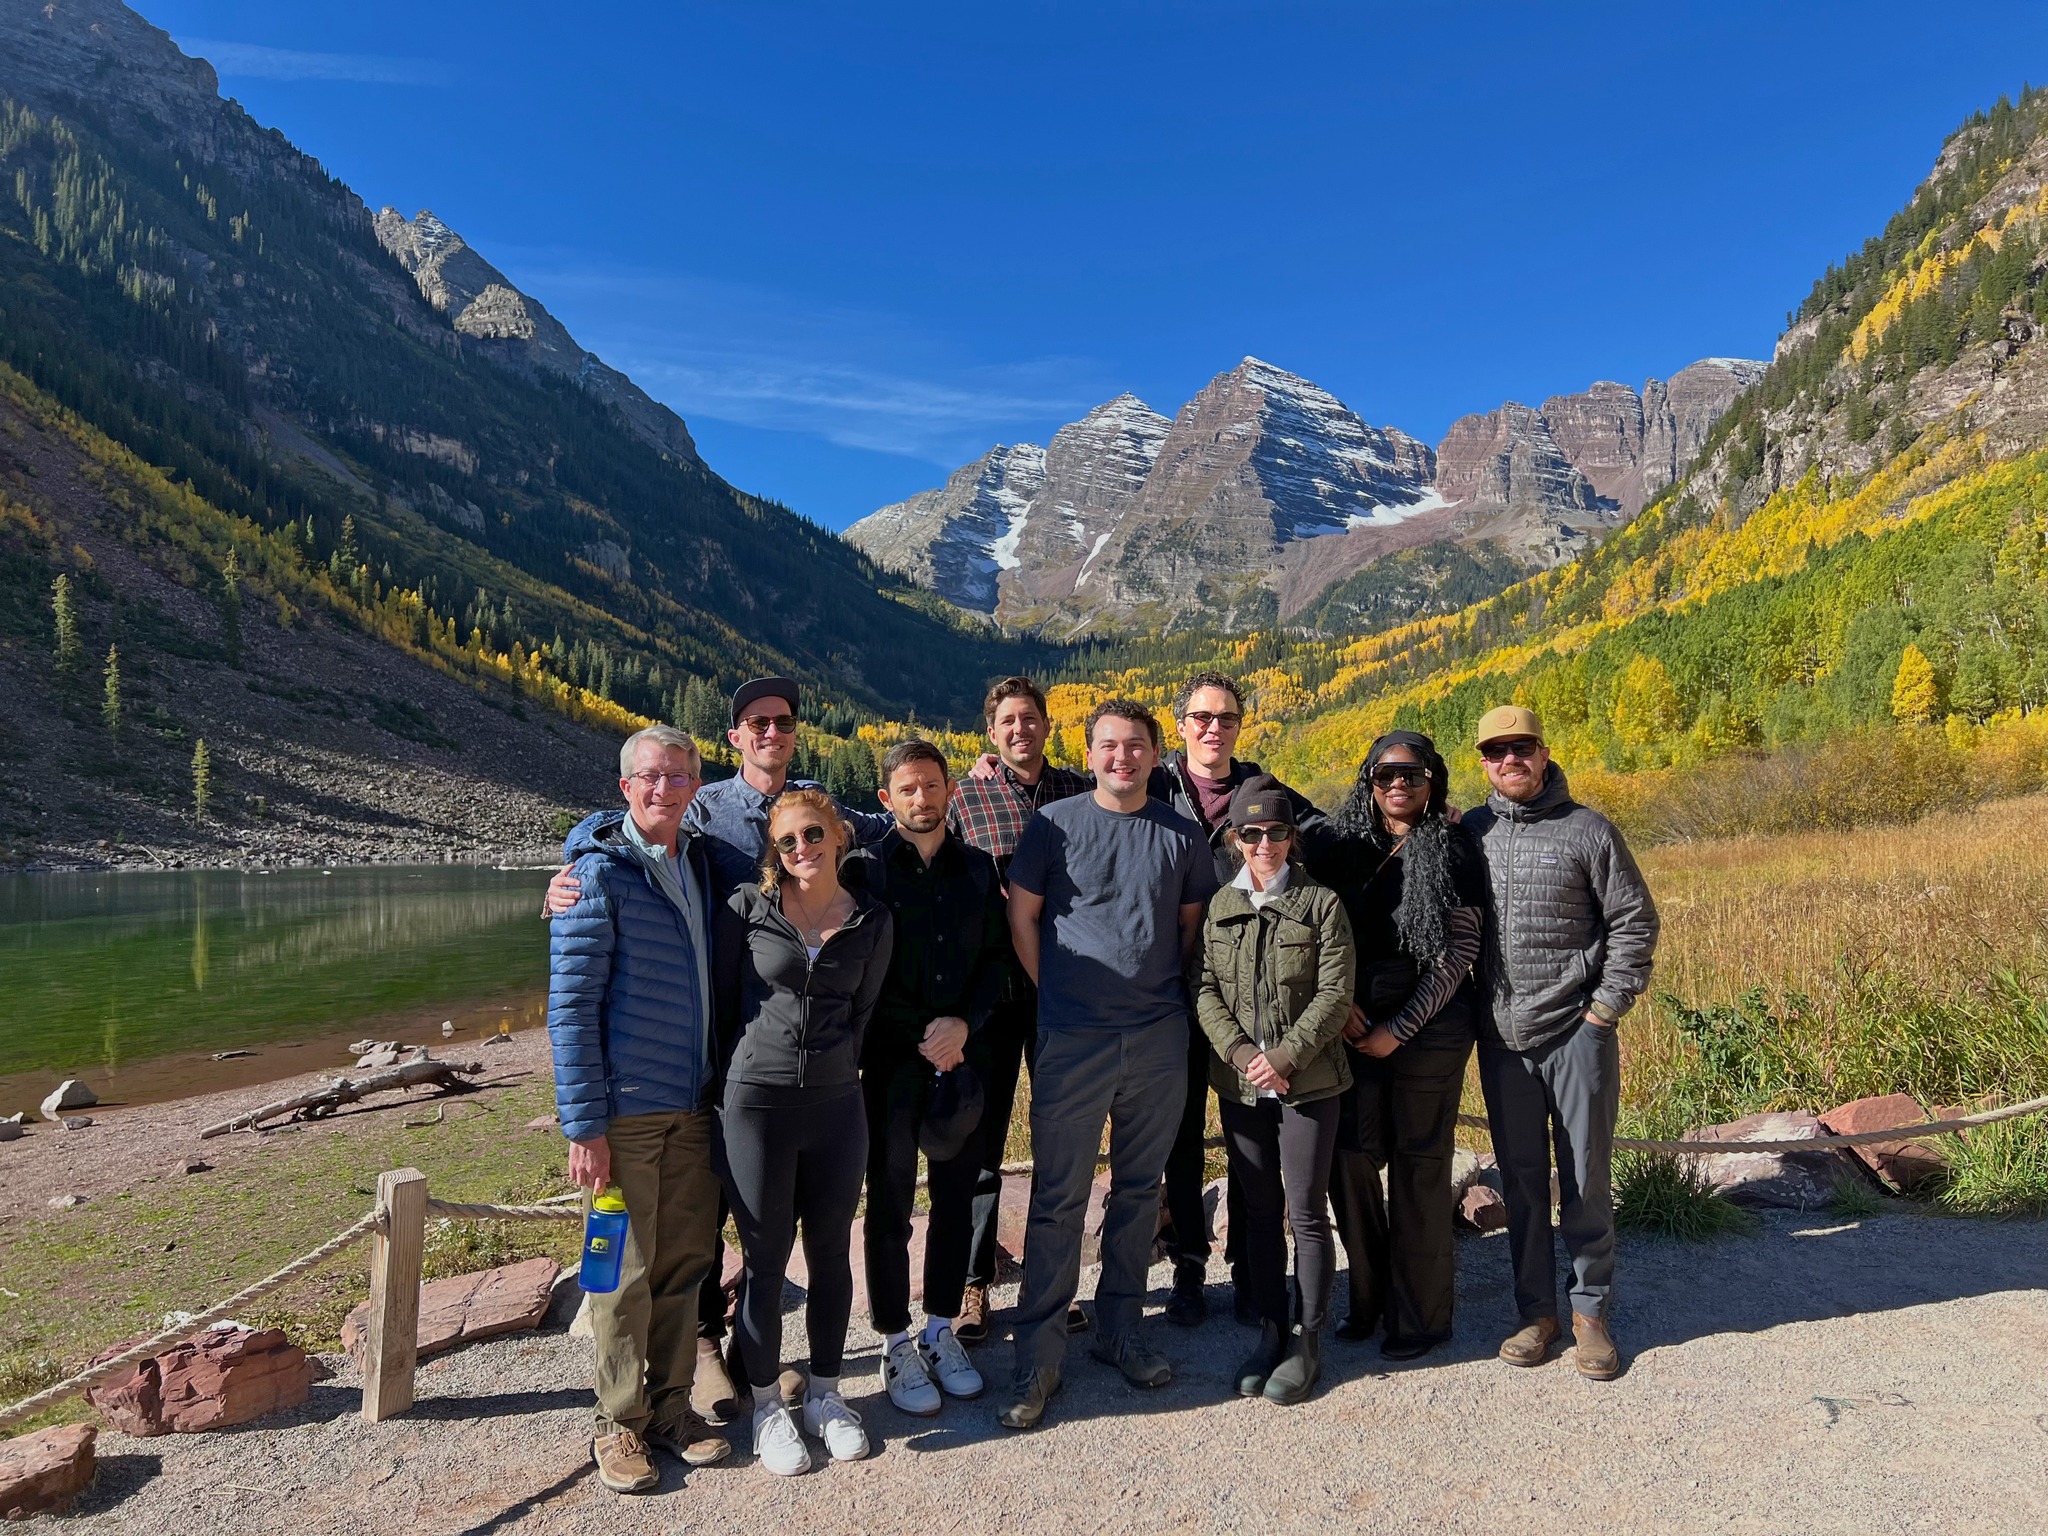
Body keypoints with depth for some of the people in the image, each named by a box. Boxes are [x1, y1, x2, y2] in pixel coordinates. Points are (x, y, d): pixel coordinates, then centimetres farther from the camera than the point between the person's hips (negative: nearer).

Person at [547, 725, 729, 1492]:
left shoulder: (699, 863, 8)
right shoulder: (599, 872, -10)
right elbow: (570, 1005, -12)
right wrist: (583, 1125, -14)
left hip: (694, 1105, 5)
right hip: (626, 1109, -5)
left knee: (685, 1261, 12)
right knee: (628, 1269, 5)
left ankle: (671, 1403, 28)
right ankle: (620, 1424, 22)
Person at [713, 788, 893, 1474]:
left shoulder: (871, 921, 2)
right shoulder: (747, 908, -5)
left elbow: (862, 1013, 10)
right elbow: (722, 1002, 4)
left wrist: (833, 1070, 9)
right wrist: (743, 1076, 8)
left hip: (837, 1106, 2)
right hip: (757, 1107, -2)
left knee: (831, 1255, 13)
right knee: (765, 1261, 9)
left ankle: (825, 1392, 33)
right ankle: (767, 1405, 28)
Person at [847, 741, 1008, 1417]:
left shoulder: (978, 868, 6)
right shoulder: (866, 869, -5)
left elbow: (995, 956, 7)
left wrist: (964, 1023, -9)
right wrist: (920, 1040, -9)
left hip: (960, 1054, 4)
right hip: (891, 1057, -3)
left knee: (956, 1195, 11)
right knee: (890, 1203, 5)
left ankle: (940, 1330, 29)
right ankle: (895, 1345, 20)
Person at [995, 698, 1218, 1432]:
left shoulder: (1180, 835, 5)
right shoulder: (1055, 825, -2)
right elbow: (1022, 917, 2)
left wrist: (1166, 990, 8)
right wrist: (1058, 993, 1)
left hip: (1159, 1038, 3)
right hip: (1074, 1040, -3)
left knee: (1139, 1188, 14)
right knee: (1058, 1197, 1)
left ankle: (1119, 1329, 30)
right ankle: (1038, 1356, 12)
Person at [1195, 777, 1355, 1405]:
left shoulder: (1322, 903, -5)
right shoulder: (1221, 906, 5)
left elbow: (1335, 994, -10)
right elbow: (1206, 991, 1)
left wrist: (1284, 1056, -17)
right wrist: (1242, 1054, -12)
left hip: (1309, 1082, -3)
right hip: (1240, 1085, 4)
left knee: (1306, 1212, 4)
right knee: (1258, 1211, 12)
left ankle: (1308, 1342, 18)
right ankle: (1270, 1332, 26)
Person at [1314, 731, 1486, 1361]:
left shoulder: (1453, 853, -3)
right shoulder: (1346, 849, 6)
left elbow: (1458, 954, -7)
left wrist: (1399, 1029, -11)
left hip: (1428, 1028, -3)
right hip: (1354, 1027, 4)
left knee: (1418, 1167, 5)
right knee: (1350, 1158, 6)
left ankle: (1420, 1315, 20)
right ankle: (1368, 1297, 25)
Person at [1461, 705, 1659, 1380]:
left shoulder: (1587, 829, -4)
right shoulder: (1470, 832, 4)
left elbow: (1635, 922, -1)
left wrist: (1606, 1008, -6)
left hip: (1578, 1030, -2)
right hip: (1501, 1036, 3)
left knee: (1586, 1178, 7)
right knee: (1521, 1178, 11)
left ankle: (1590, 1311, 24)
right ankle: (1537, 1311, 24)